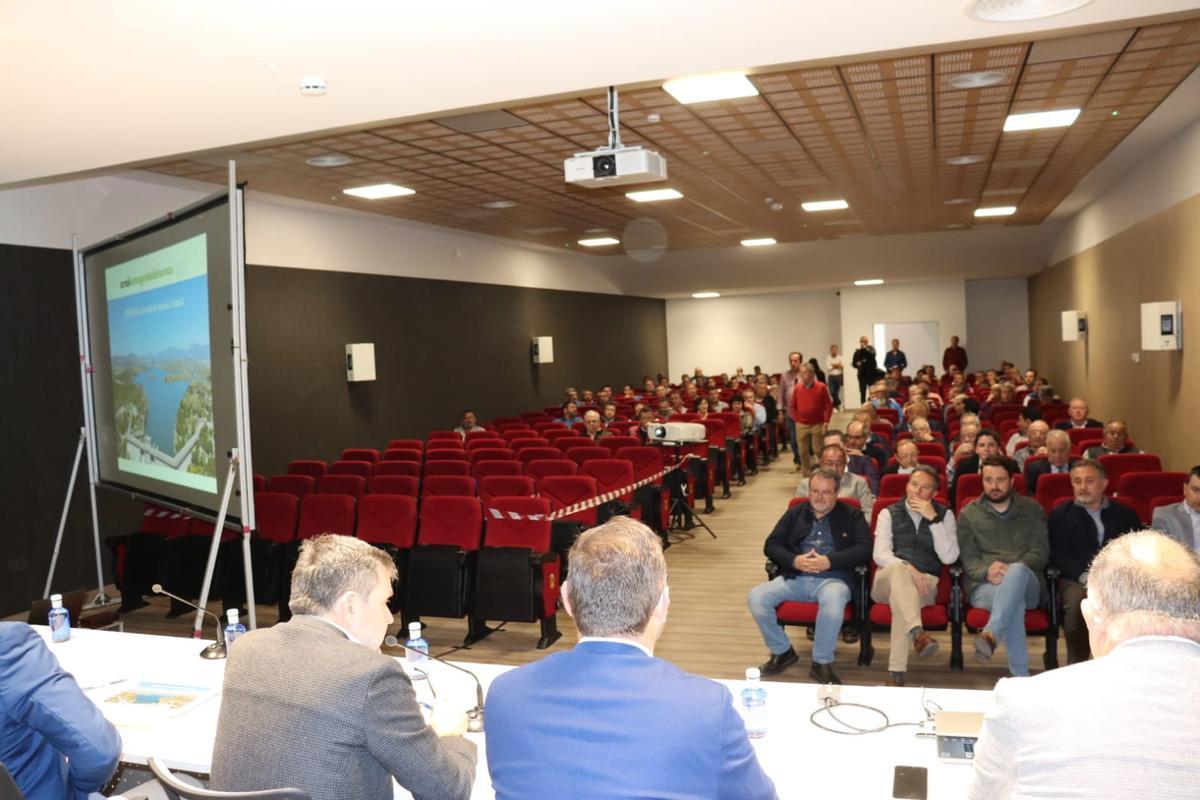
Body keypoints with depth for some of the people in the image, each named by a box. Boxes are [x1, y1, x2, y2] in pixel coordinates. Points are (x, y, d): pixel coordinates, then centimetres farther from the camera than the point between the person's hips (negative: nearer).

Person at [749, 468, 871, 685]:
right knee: (756, 597, -22)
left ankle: (822, 663, -16)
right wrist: (794, 560, -8)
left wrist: (829, 561, -15)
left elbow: (865, 549, -3)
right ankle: (782, 651, 2)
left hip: (832, 579, -3)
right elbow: (771, 545, 12)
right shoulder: (795, 513, 17)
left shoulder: (852, 516, 10)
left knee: (834, 601, -39)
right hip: (795, 578, 3)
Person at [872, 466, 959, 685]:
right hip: (888, 580, 0)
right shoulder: (889, 513, 13)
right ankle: (917, 633, -57)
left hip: (925, 583, 0)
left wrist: (933, 519, -8)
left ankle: (896, 671, -41)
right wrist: (907, 568, -23)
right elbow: (880, 555, -3)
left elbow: (949, 557, -2)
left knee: (903, 592, -37)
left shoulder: (944, 515, 13)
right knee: (898, 568, -37)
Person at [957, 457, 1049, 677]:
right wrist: (987, 571, -17)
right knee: (1015, 602, -37)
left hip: (1026, 582, 0)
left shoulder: (1032, 510, 19)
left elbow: (1041, 552, 5)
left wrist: (1012, 569, -15)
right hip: (984, 586, 0)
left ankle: (991, 634, -55)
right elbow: (968, 559, 8)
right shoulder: (969, 514, 17)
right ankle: (1020, 674, -40)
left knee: (1018, 571, -39)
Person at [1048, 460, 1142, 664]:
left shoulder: (1125, 514, 23)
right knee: (1077, 600, -36)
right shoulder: (1060, 514, 18)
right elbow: (1058, 555, 5)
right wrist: (1084, 576, -13)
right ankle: (1077, 663, -19)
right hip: (1077, 579, -1)